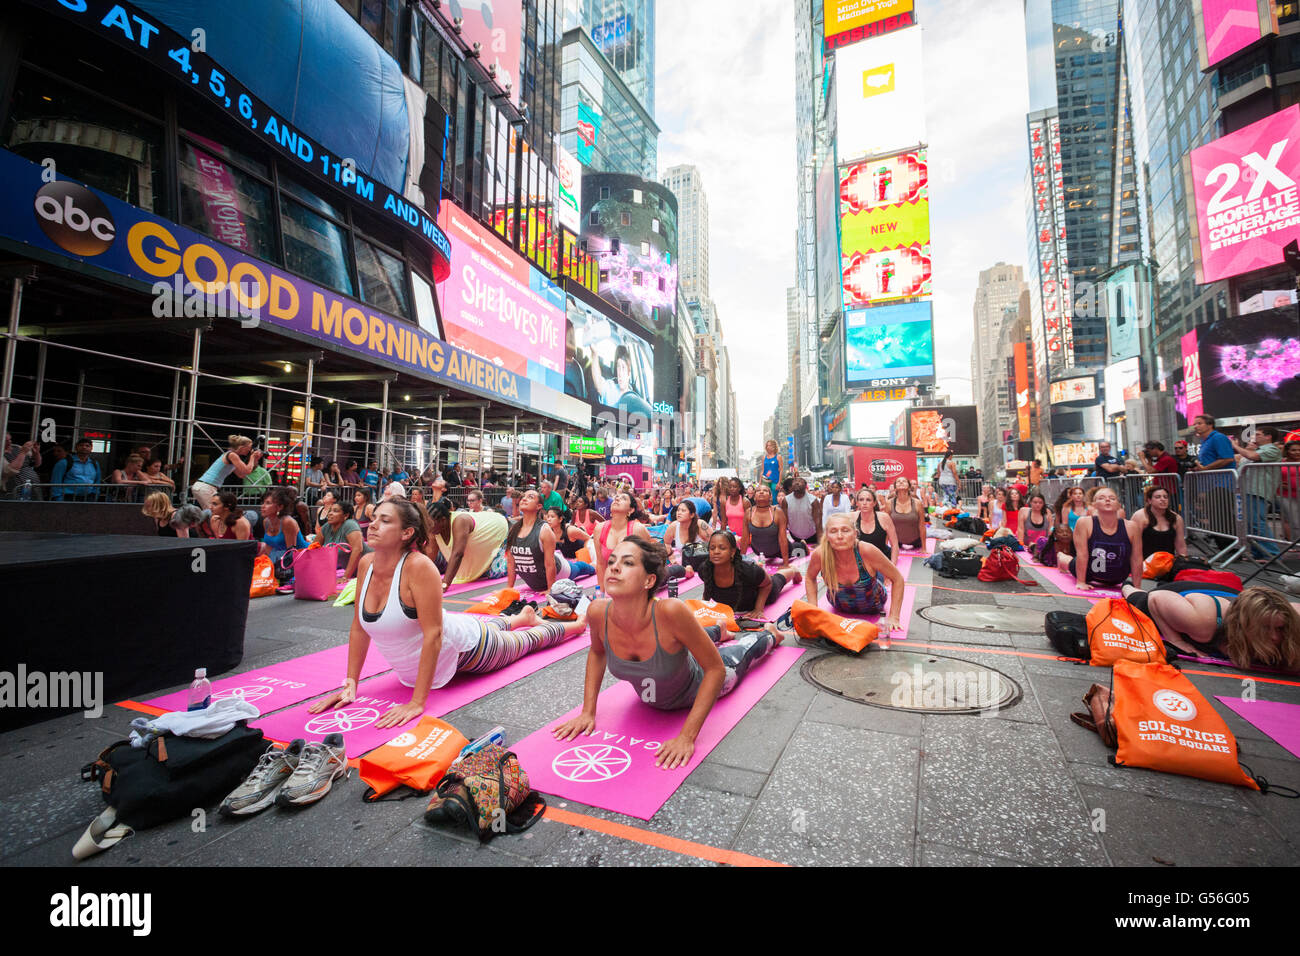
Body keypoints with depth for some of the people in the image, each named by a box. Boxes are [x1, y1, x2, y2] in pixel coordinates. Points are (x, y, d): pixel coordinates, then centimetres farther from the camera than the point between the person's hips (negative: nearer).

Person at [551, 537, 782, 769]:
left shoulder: (670, 611, -46)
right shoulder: (598, 612, -32)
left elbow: (716, 669, -33)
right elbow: (597, 652, -8)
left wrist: (687, 736, -35)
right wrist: (588, 711, -11)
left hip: (698, 688, -3)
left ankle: (769, 633, 60)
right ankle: (718, 631, 65)